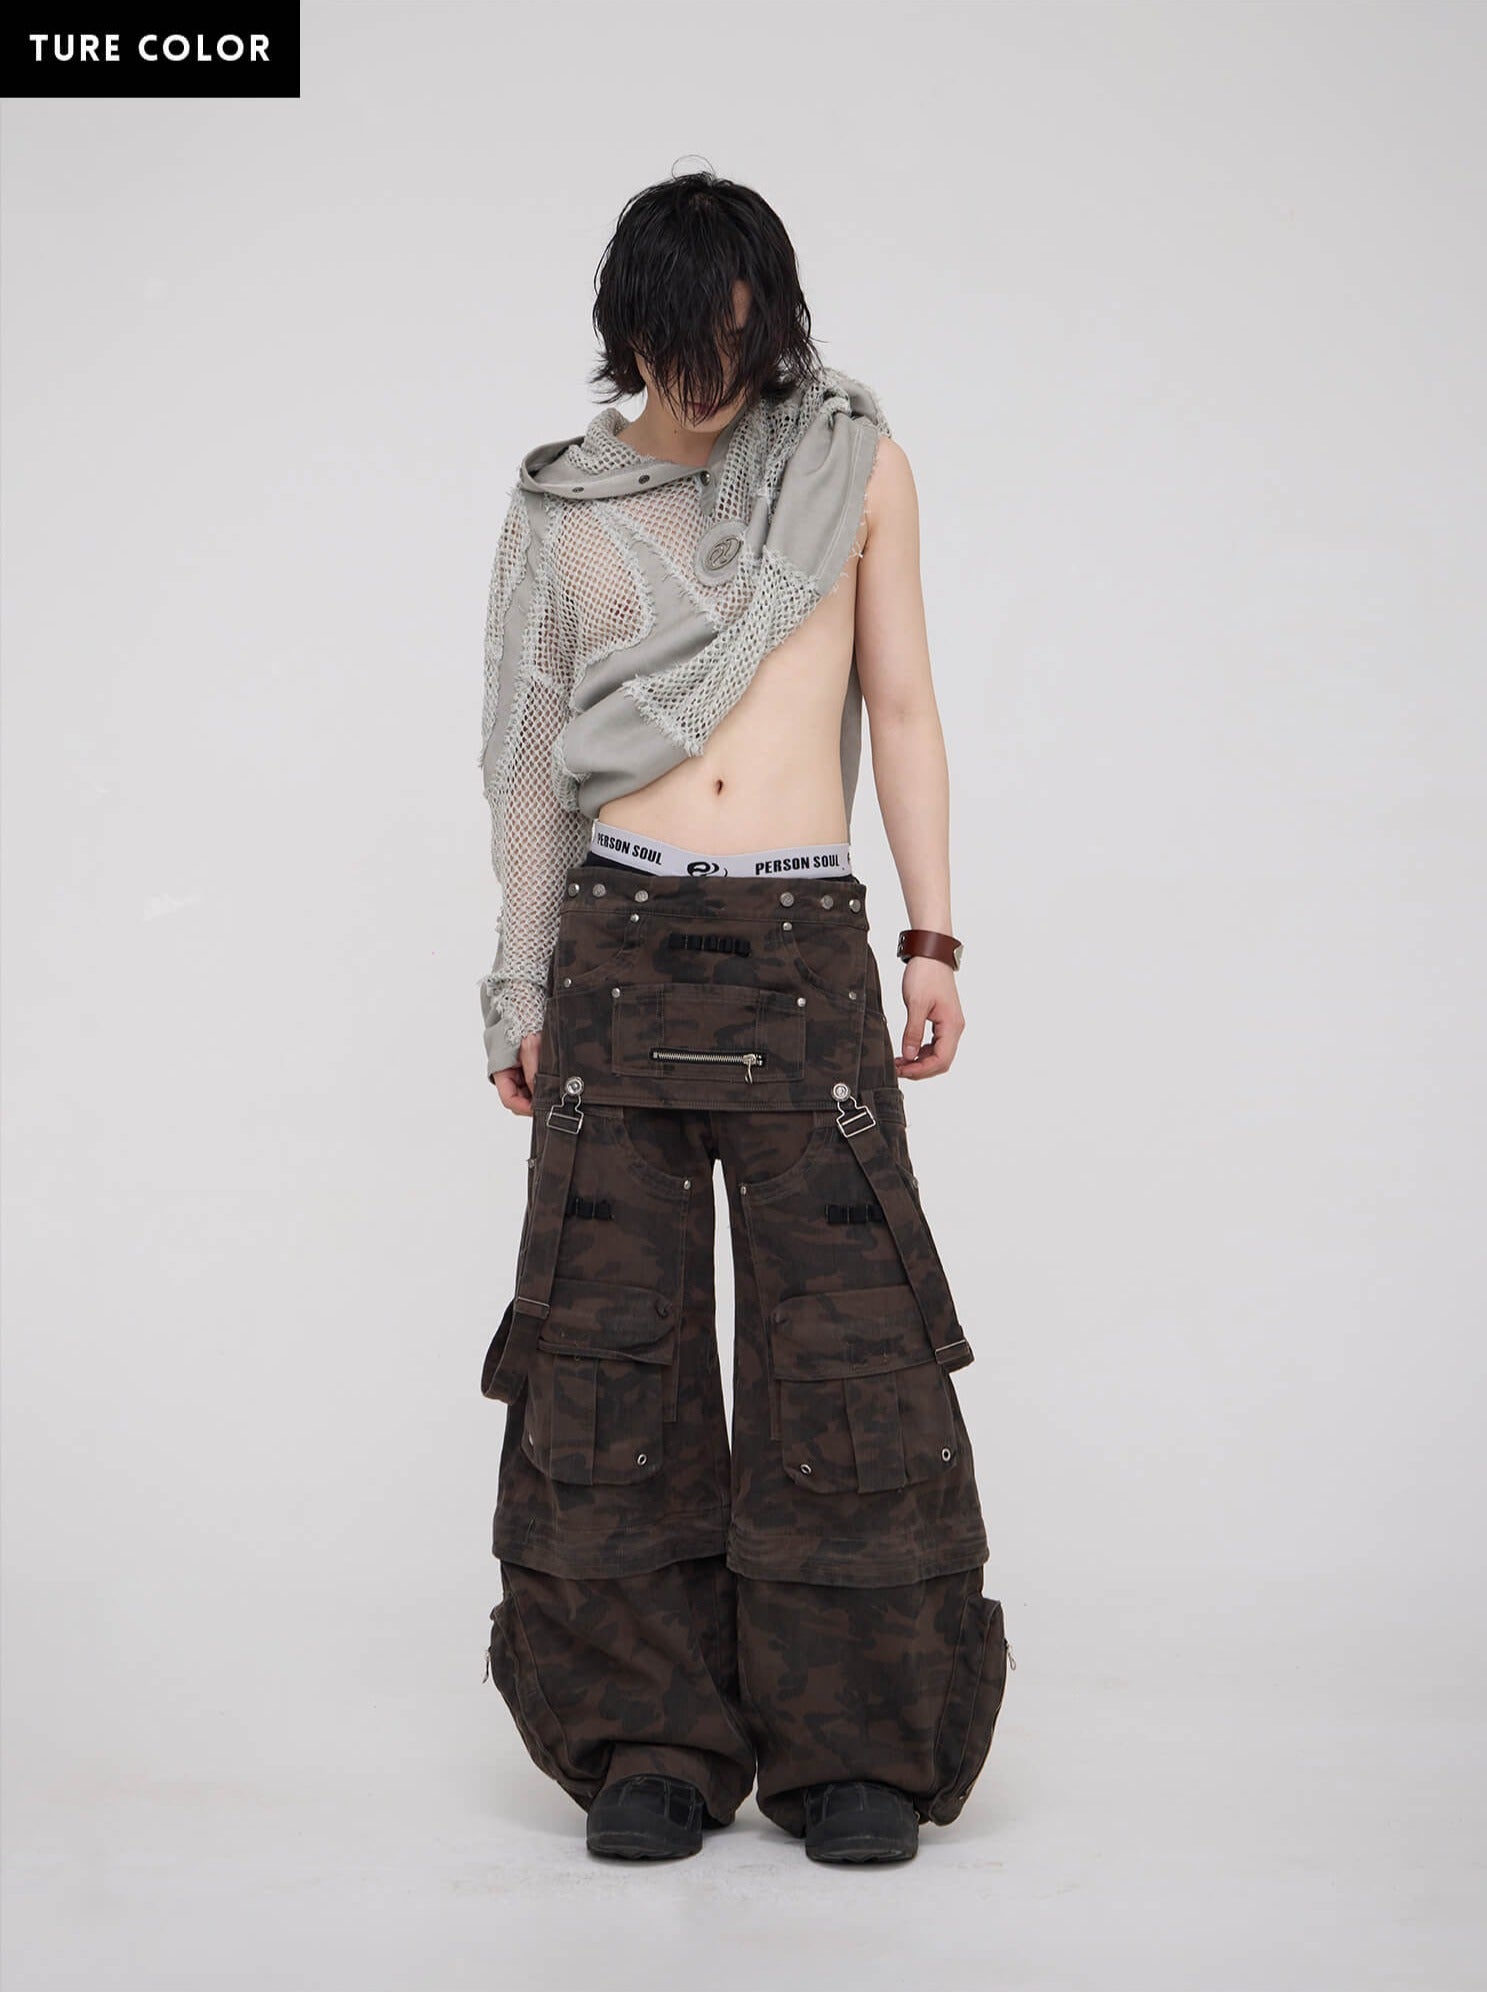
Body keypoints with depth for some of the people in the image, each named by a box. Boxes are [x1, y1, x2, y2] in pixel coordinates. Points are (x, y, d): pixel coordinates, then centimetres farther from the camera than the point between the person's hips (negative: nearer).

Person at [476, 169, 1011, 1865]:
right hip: (625, 945, 1)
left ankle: (856, 1749, 7)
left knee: (846, 1338, -3)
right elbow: (532, 763, 12)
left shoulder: (857, 465, 9)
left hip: (807, 946, -1)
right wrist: (520, 987, 8)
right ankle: (649, 1745, 10)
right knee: (615, 1337, 1)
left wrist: (931, 936, 3)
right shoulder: (564, 504, 10)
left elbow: (900, 707, 9)